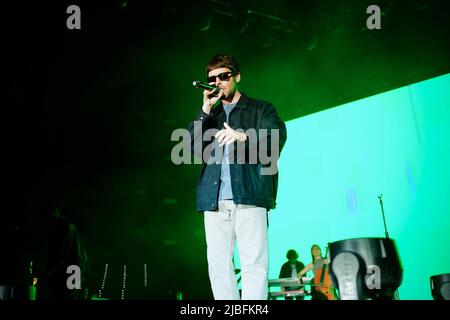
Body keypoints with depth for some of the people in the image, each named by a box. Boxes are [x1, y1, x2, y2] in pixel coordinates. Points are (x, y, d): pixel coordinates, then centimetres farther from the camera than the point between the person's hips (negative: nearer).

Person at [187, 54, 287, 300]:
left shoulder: (261, 109, 16)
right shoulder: (210, 115, 26)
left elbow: (277, 138, -3)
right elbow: (189, 146, 12)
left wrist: (243, 136, -20)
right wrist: (205, 111, 3)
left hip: (250, 196, -3)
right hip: (215, 199, 4)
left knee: (254, 263, -11)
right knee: (218, 264, 0)